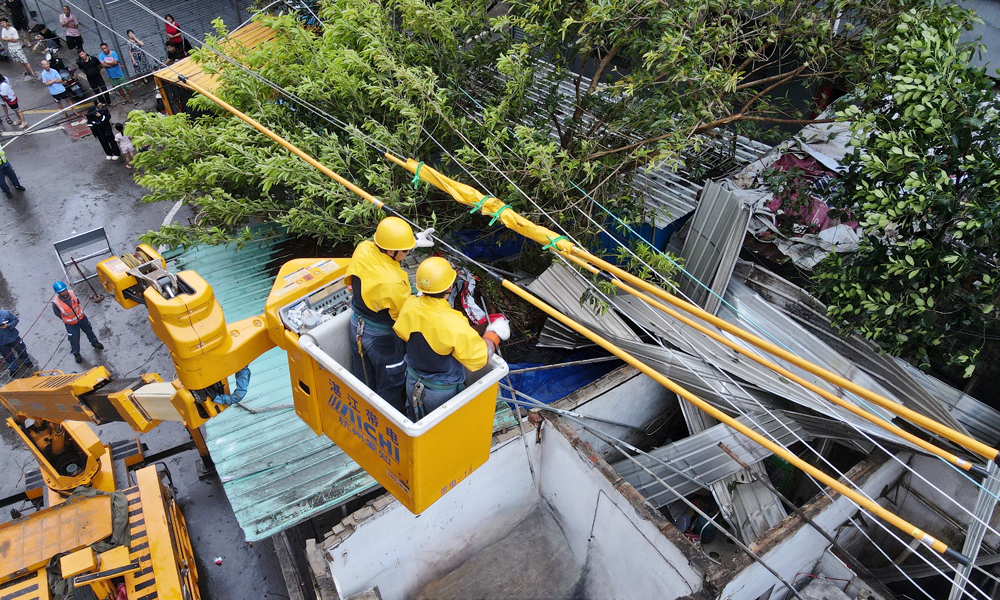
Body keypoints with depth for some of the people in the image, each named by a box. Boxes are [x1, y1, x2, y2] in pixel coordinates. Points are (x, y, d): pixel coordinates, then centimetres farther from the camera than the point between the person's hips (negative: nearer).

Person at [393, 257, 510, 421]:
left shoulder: (410, 306, -19)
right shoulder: (454, 325, -37)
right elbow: (479, 359, -25)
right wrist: (494, 334, -10)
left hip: (413, 384, 5)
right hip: (441, 393, -5)